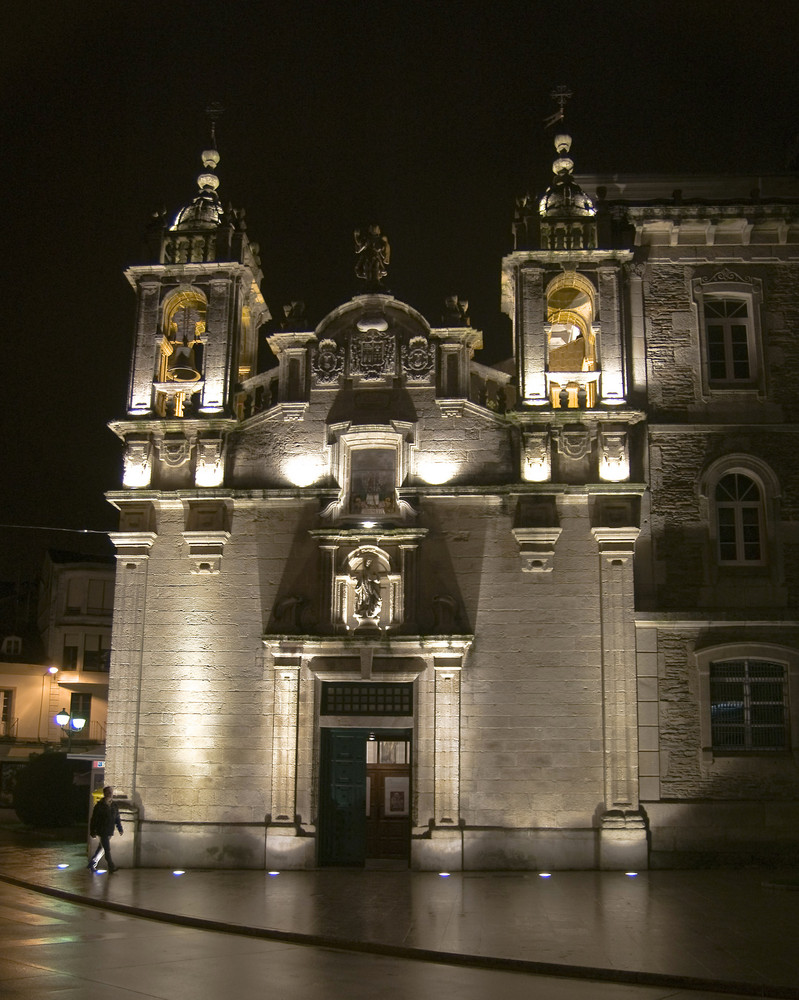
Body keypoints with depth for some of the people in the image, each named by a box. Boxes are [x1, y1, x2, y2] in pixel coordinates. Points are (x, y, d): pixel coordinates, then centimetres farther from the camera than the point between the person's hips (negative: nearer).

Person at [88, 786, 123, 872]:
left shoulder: (114, 805, 8)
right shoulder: (99, 806, -9)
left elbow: (117, 818, 16)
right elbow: (94, 819, -6)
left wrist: (120, 829, 10)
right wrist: (93, 831, -8)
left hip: (110, 832, 6)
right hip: (102, 832, -6)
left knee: (101, 848, 14)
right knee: (107, 849, -7)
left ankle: (92, 863, 27)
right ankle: (111, 866, -2)